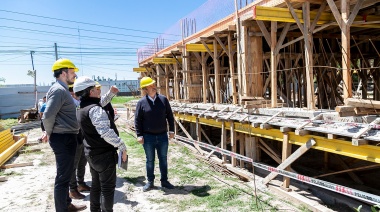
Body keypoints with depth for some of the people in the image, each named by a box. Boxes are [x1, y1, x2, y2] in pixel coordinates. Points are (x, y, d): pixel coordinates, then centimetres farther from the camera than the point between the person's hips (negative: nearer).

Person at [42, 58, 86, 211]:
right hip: (63, 139, -10)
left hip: (67, 138, 10)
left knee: (65, 175, 20)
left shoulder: (63, 90, 15)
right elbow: (48, 115, -26)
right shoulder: (58, 90, -17)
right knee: (63, 177, 0)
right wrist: (50, 133, -11)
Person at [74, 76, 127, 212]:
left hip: (92, 153, 10)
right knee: (108, 187, 3)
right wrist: (122, 146, -26)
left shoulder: (81, 109, 7)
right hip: (105, 154, -10)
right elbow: (105, 132, -32)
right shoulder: (94, 109, -23)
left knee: (96, 184, 22)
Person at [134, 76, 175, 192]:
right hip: (148, 137, -2)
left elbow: (170, 116, 5)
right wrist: (139, 135, -7)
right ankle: (150, 182, 26)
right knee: (150, 160, 11)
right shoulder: (141, 102, -6)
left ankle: (164, 180, 27)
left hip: (162, 136, 2)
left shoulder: (163, 99, -1)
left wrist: (171, 130, 2)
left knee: (163, 159, 13)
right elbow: (137, 120, -3)